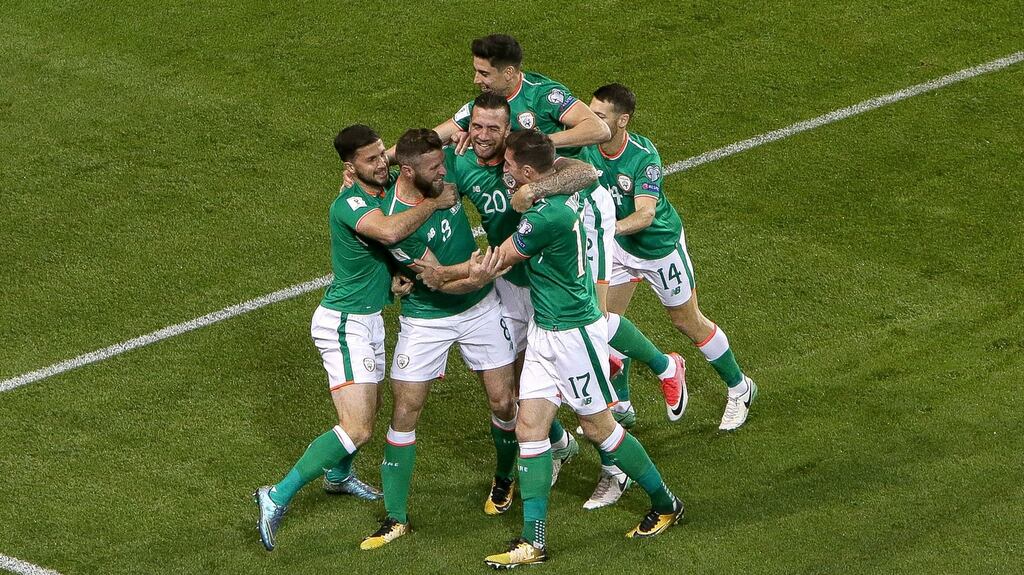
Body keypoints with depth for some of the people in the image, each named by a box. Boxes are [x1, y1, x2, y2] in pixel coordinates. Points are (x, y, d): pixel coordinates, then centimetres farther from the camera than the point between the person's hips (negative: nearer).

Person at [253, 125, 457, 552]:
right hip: (344, 324, -9)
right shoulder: (349, 204, -24)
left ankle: (338, 476, 49)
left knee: (367, 409, 23)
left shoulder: (388, 186, 1)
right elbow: (389, 232, -43)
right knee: (358, 428, -16)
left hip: (368, 319, 9)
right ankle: (278, 498, -12)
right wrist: (436, 202, -30)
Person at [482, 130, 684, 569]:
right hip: (544, 331, 9)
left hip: (573, 332, -9)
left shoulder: (548, 216, -28)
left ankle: (665, 505, 28)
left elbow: (496, 262, -17)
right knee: (529, 427, 3)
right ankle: (533, 541, 4)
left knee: (597, 426, 7)